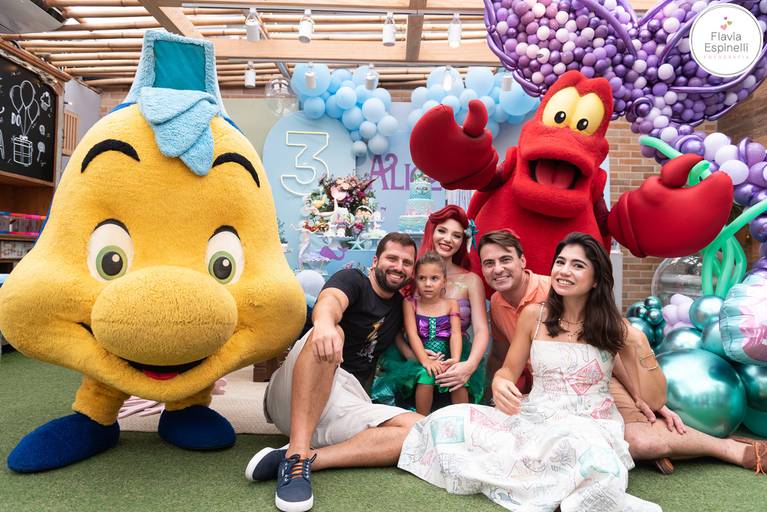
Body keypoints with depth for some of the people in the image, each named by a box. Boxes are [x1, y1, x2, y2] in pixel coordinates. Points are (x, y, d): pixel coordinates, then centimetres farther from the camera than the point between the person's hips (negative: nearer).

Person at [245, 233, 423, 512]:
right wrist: (324, 322, -48)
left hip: (345, 406, 5)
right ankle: (296, 454, -40)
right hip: (294, 395, -5)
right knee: (328, 336, -35)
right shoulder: (352, 279, 0)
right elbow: (329, 301, -24)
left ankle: (309, 458, -28)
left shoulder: (400, 305, 19)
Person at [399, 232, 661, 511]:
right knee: (449, 421, -17)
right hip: (533, 417, 3)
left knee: (584, 454, -41)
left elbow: (650, 397, 9)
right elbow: (509, 370, 5)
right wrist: (499, 384, -13)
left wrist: (640, 346, -2)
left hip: (591, 425, -3)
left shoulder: (614, 327, 0)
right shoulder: (534, 315, 2)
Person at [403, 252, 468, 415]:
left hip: (445, 358, 1)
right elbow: (412, 334, -7)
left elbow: (455, 333, -5)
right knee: (426, 376, -31)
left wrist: (455, 360, -23)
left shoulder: (451, 304, 7)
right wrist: (426, 361, -21)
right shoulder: (410, 303, 3)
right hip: (420, 358, -1)